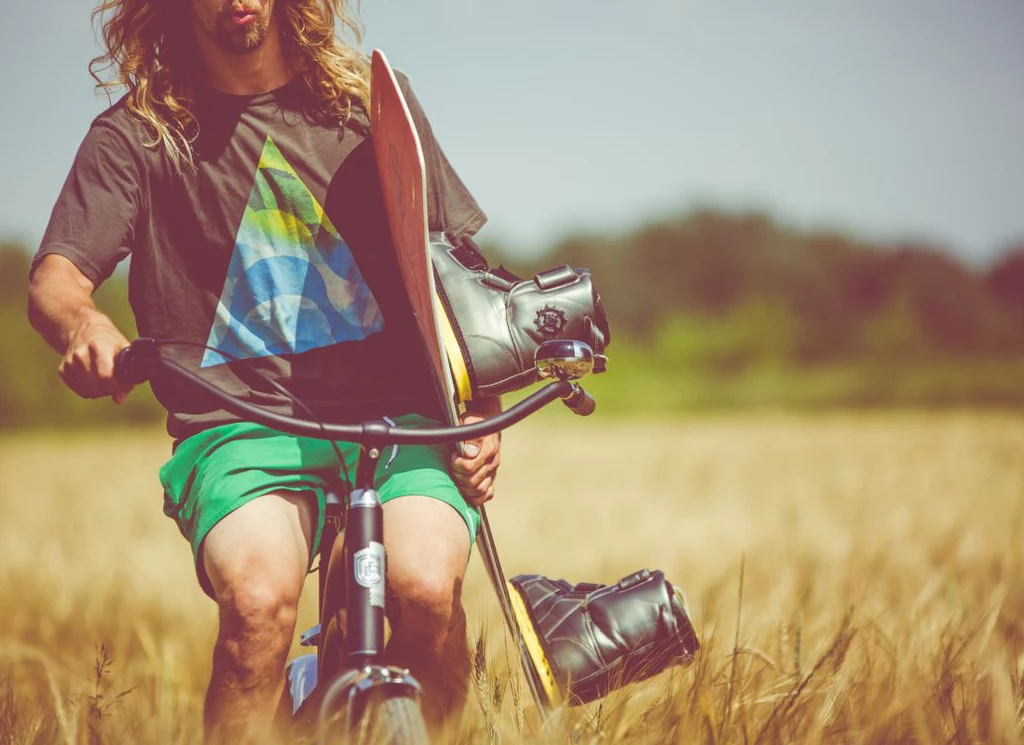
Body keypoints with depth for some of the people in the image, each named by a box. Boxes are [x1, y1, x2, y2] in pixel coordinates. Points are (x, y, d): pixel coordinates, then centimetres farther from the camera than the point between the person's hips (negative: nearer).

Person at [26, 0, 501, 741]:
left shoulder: (369, 98, 13)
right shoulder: (136, 133, 8)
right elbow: (55, 277, -2)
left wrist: (481, 409, 2)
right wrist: (85, 326, -28)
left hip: (395, 412, 1)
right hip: (239, 423, -1)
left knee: (427, 589, -28)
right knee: (259, 600, -33)